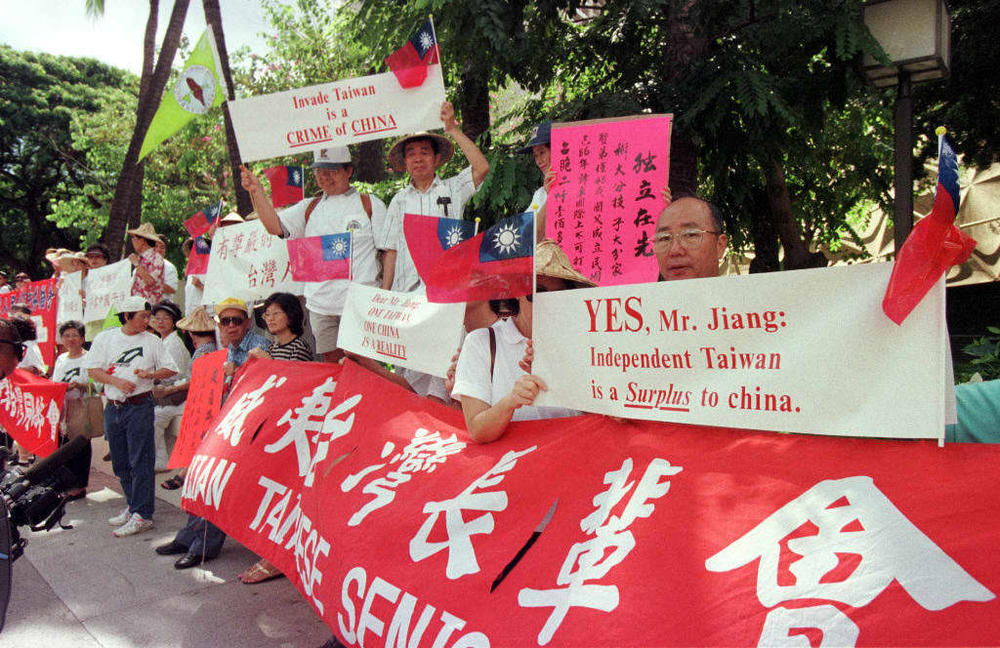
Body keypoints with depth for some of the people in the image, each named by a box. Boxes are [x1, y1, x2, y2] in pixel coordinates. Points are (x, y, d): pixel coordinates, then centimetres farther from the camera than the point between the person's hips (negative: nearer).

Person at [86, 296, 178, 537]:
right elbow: (93, 370, 3)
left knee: (141, 461, -7)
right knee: (120, 461, 11)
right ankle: (132, 506, 26)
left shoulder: (152, 341, 4)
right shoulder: (105, 339, 7)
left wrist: (151, 374, -13)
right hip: (113, 407, 3)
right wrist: (116, 381, -12)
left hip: (140, 406, -3)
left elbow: (170, 369, 6)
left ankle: (142, 515, -5)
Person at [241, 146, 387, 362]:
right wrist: (257, 191, -10)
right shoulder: (309, 208, 13)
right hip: (320, 303, 4)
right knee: (331, 362, 11)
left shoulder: (370, 204, 4)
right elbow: (275, 226, 2)